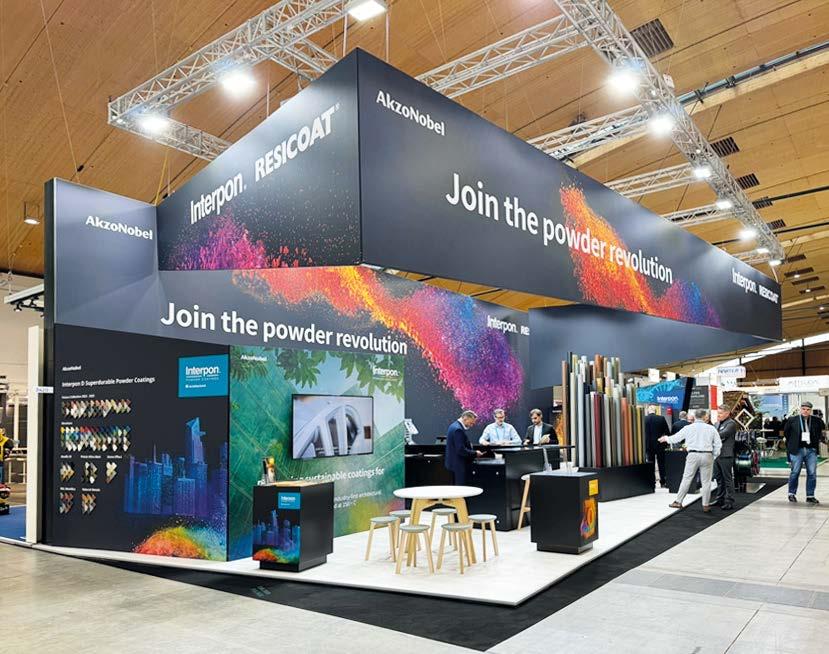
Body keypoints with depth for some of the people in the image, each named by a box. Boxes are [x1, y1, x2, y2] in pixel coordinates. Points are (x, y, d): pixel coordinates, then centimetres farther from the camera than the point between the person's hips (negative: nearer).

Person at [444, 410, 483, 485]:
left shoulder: (454, 426, 12)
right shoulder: (458, 429, -22)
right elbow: (461, 450, -25)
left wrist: (469, 445, 10)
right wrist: (475, 453, -15)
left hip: (454, 463, 11)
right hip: (459, 465, -11)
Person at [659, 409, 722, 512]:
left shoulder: (688, 428, 2)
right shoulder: (711, 428, 4)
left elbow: (676, 437, 8)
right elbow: (718, 444, 5)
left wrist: (666, 438, 26)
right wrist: (714, 456, 17)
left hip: (693, 455, 0)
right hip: (707, 455, 0)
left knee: (686, 479, 6)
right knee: (706, 481, 7)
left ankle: (678, 502, 8)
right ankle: (706, 505, 10)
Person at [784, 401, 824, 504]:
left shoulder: (817, 420, 4)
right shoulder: (792, 420, -1)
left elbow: (821, 429, 21)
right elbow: (786, 432, 12)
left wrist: (816, 440, 13)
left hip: (811, 450, 2)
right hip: (797, 450, -2)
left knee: (812, 474, 2)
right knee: (795, 472, 1)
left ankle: (810, 496, 11)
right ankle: (792, 494, 13)